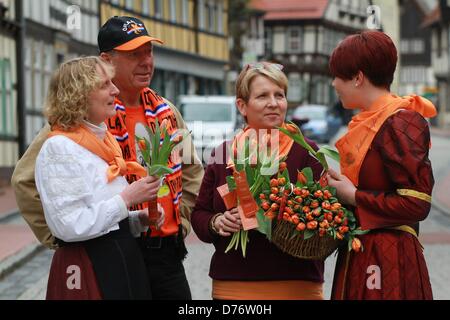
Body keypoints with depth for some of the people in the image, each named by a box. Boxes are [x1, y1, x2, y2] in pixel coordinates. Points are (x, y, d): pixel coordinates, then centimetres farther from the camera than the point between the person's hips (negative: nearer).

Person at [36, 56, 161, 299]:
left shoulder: (103, 141, 13)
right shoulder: (60, 149, -14)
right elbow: (71, 226, -22)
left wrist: (139, 219, 3)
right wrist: (127, 198, -17)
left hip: (124, 258, 9)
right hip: (88, 269, -8)